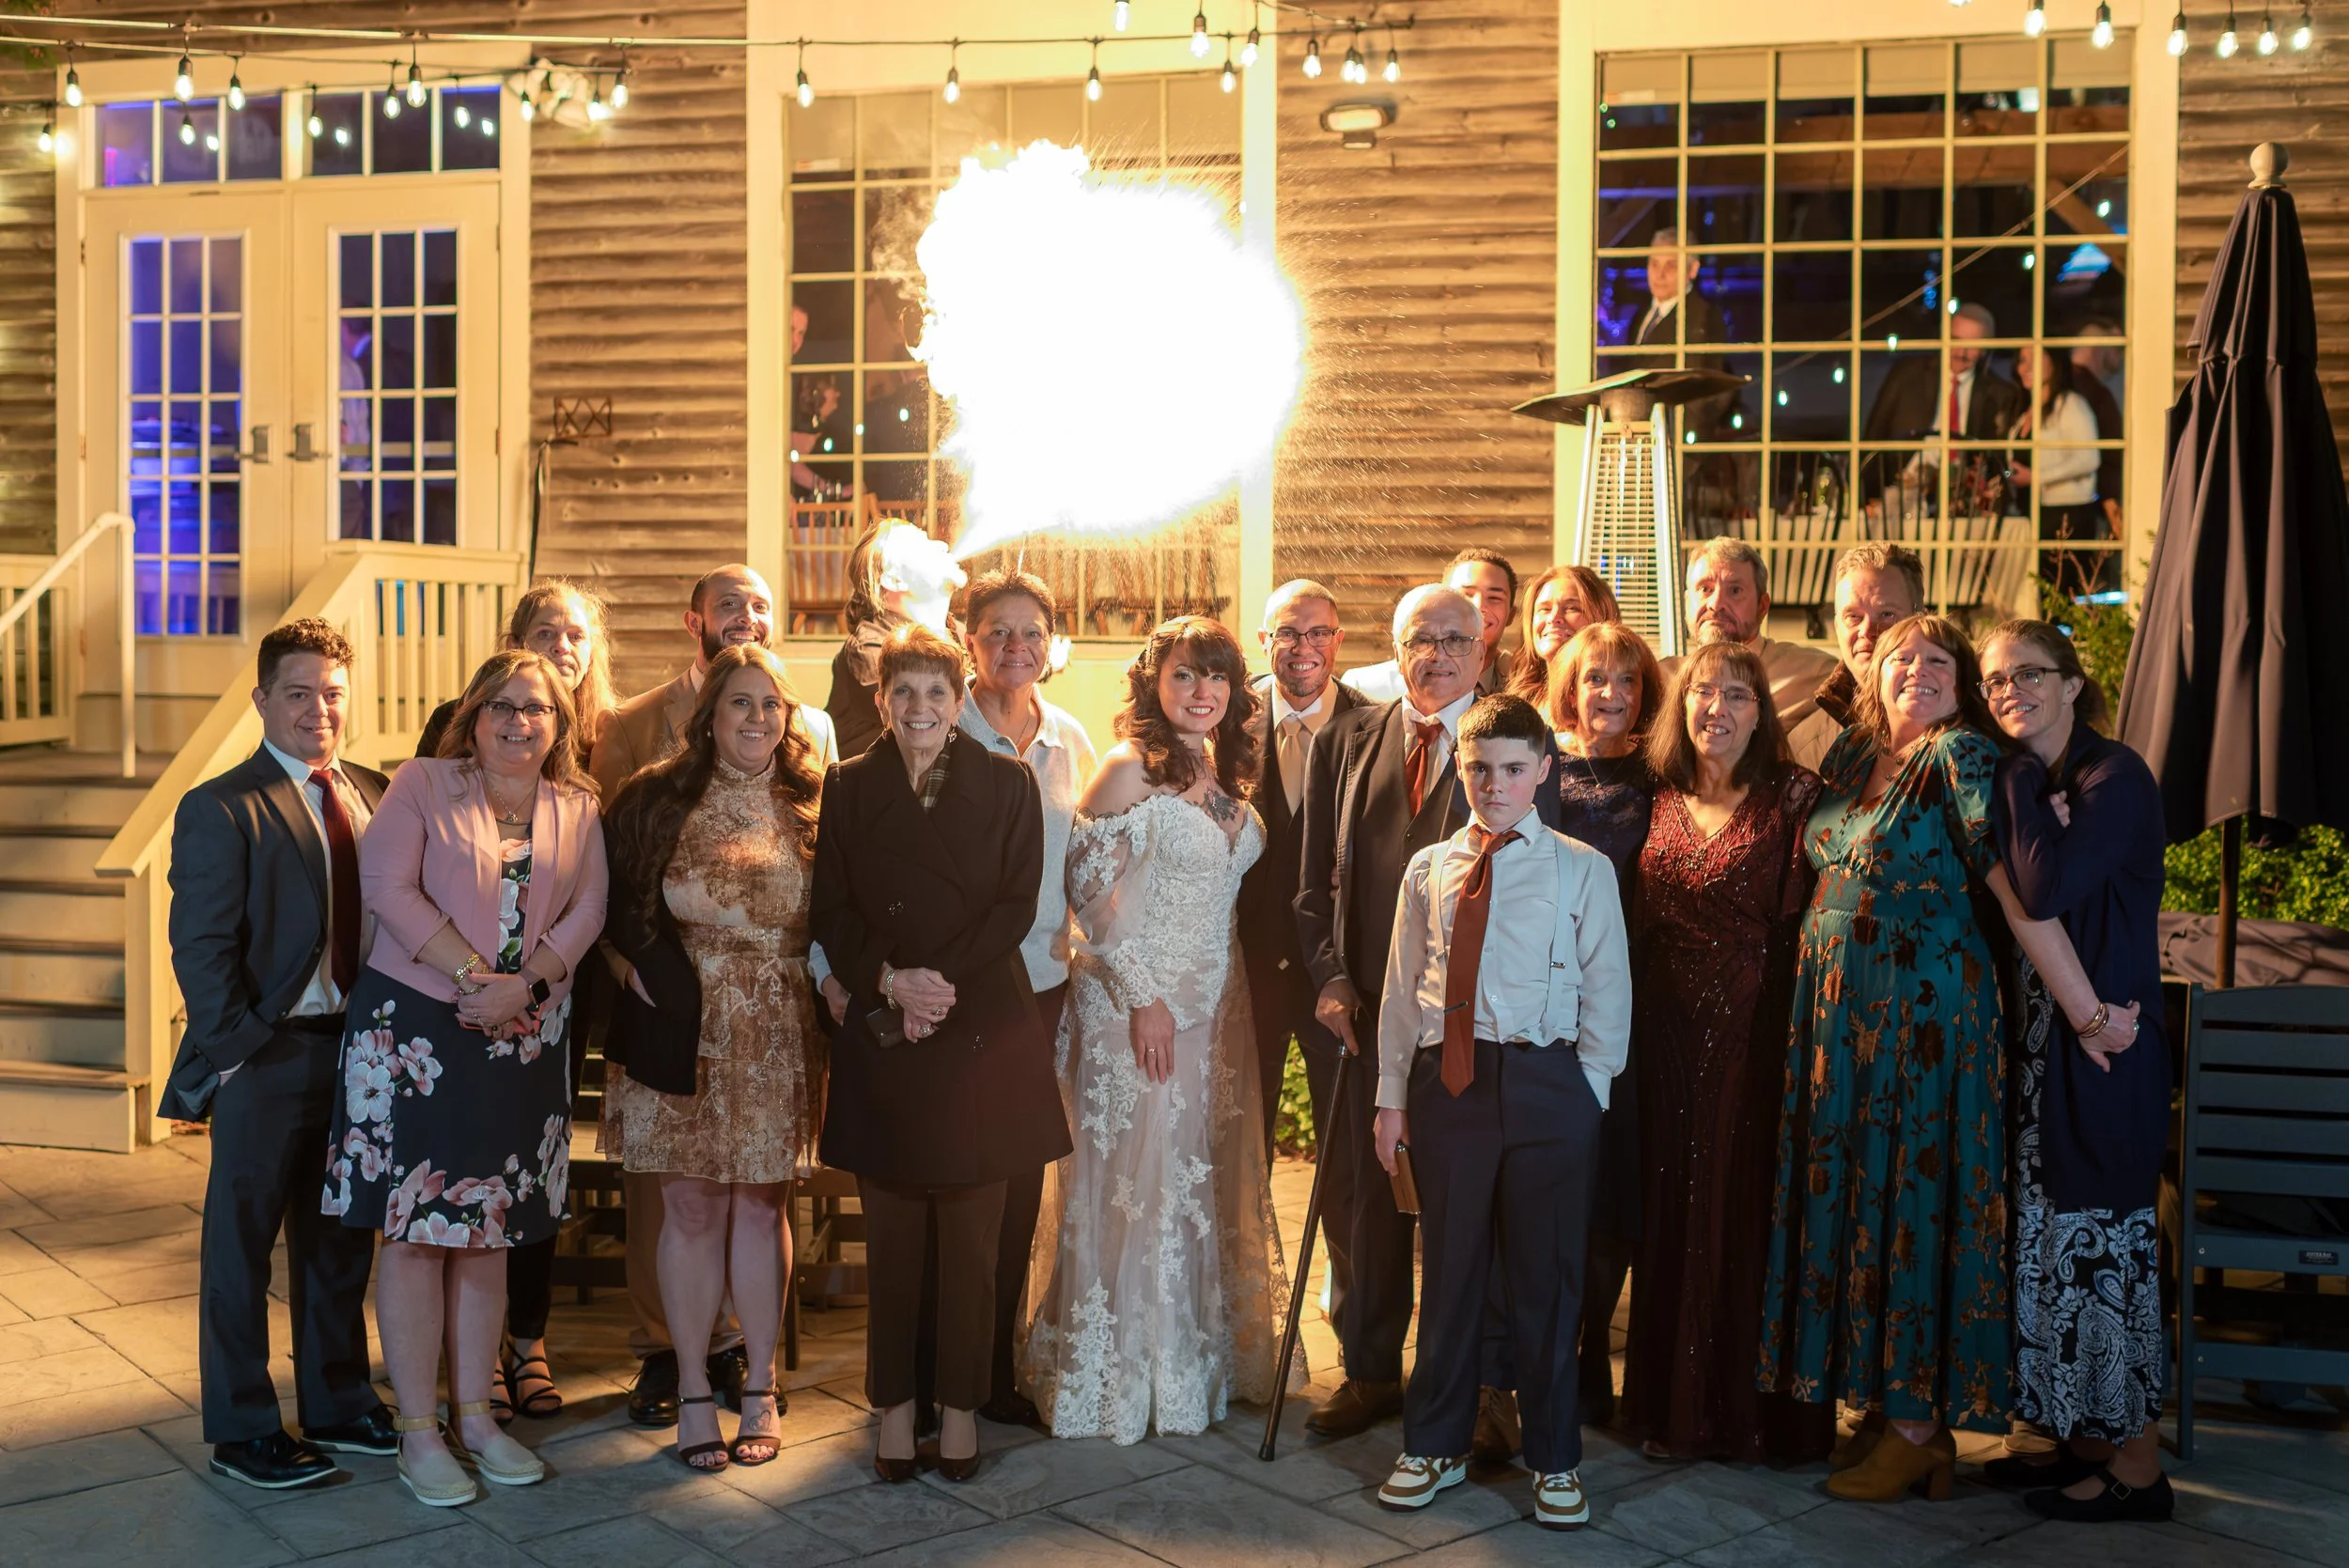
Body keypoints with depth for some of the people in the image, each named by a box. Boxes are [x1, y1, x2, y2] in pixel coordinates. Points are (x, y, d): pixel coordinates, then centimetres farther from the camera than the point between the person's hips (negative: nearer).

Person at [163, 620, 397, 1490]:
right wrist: (239, 1049, -15)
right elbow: (200, 947, -12)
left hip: (359, 1049, 6)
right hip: (267, 1057, -6)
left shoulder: (373, 796, 8)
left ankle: (338, 1404, 31)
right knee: (242, 1239, 7)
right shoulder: (221, 809, -9)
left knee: (340, 1237, 17)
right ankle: (242, 1429, 20)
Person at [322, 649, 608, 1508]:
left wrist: (525, 984, -15)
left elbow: (586, 910, 1)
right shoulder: (424, 784, 0)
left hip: (524, 1040, 4)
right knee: (414, 1226, -1)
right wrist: (471, 975, -17)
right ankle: (418, 1433, 6)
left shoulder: (577, 810, 9)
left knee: (487, 1226, 10)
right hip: (414, 1027, -3)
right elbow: (387, 885, -11)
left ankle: (475, 1416, 20)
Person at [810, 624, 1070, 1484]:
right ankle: (894, 1408, 18)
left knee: (970, 1234, 4)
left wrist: (943, 982, -12)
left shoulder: (1006, 783, 3)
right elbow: (832, 911, 3)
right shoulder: (849, 786, 7)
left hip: (983, 1032, -1)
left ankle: (961, 1410, 16)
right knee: (891, 1235, 6)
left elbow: (1016, 906, -2)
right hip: (880, 1037, 1)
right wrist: (891, 980, -13)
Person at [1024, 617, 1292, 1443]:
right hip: (1137, 1003, -7)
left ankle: (1201, 1359, 26)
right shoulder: (1129, 768, -11)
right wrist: (1141, 996, -16)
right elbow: (1091, 889, -14)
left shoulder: (1226, 776, 10)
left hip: (1215, 1007, 7)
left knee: (1209, 1180, 13)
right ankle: (1123, 1375, 14)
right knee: (1135, 1180, 0)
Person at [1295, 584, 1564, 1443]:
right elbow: (1315, 880, 10)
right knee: (1361, 1194, 11)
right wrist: (1331, 978, -1)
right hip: (1366, 1009, 3)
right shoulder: (1344, 740, 9)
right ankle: (1370, 1371, 28)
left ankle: (1486, 1386, 18)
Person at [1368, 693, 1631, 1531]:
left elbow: (1607, 992, 1)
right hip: (1445, 1080, 2)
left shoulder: (1582, 869, 0)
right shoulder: (1429, 869, 8)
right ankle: (1436, 1446, 26)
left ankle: (1554, 1457, 23)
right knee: (1450, 1268, 12)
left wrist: (1587, 1090, -5)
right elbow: (1401, 990, 9)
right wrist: (1391, 1095, 7)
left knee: (1546, 1274, 7)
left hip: (1546, 1083, -2)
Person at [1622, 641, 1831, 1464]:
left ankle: (1763, 1414, 14)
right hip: (1670, 1035, 4)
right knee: (1675, 1214, 9)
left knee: (1753, 1210, 1)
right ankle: (1678, 1406, 21)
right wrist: (1632, 1020, 8)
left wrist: (1805, 1034, -17)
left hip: (1758, 1032, -4)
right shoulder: (1661, 800, 9)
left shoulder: (1795, 796, -4)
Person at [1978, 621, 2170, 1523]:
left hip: (2103, 1042, -8)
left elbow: (2046, 892, -24)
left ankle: (2136, 1465, 10)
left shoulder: (2116, 779, -12)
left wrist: (2026, 778, -15)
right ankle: (2082, 1439, 23)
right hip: (2036, 1033, 8)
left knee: (2102, 1237, -2)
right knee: (2052, 1231, 12)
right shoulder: (2027, 783, 12)